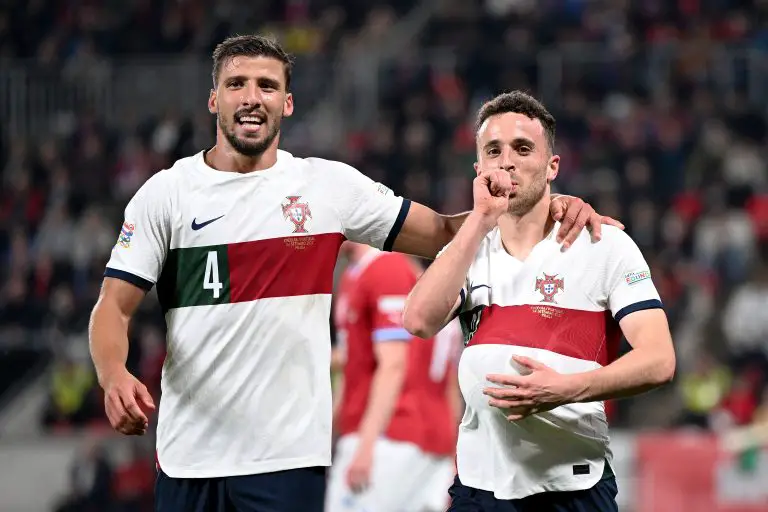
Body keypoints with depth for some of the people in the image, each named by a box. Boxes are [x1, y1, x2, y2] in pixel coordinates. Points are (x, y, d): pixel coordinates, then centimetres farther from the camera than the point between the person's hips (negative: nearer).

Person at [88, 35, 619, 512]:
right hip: (187, 456, 1)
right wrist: (115, 376, -21)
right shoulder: (166, 192, 3)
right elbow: (114, 307, 0)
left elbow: (441, 233, 10)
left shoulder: (329, 185, 5)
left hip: (290, 455, -1)